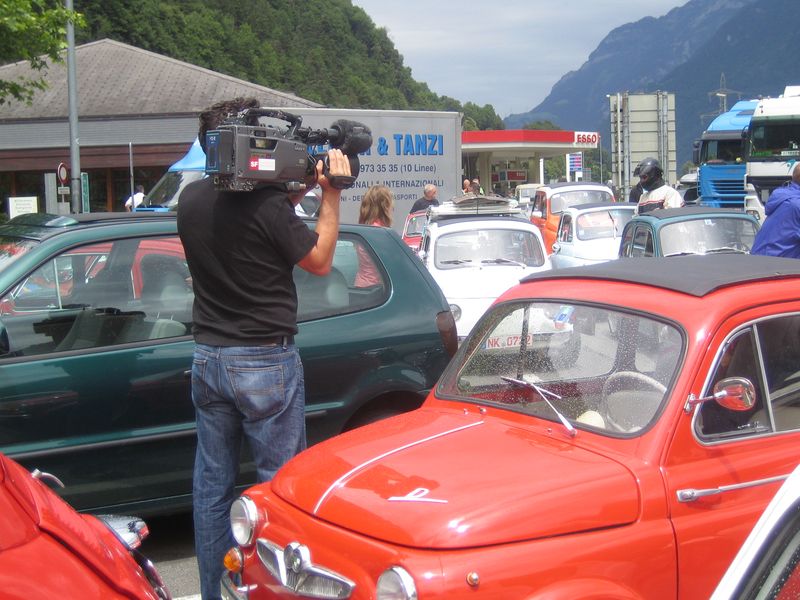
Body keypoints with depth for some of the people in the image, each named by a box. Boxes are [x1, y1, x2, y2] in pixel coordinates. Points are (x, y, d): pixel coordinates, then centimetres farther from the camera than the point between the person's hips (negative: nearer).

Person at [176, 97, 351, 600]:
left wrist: (294, 191, 6)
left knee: (212, 483, 14)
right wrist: (331, 193, -1)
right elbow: (320, 261, -5)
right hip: (266, 363, -6)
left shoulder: (192, 200, 1)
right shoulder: (268, 205, -19)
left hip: (208, 358, 6)